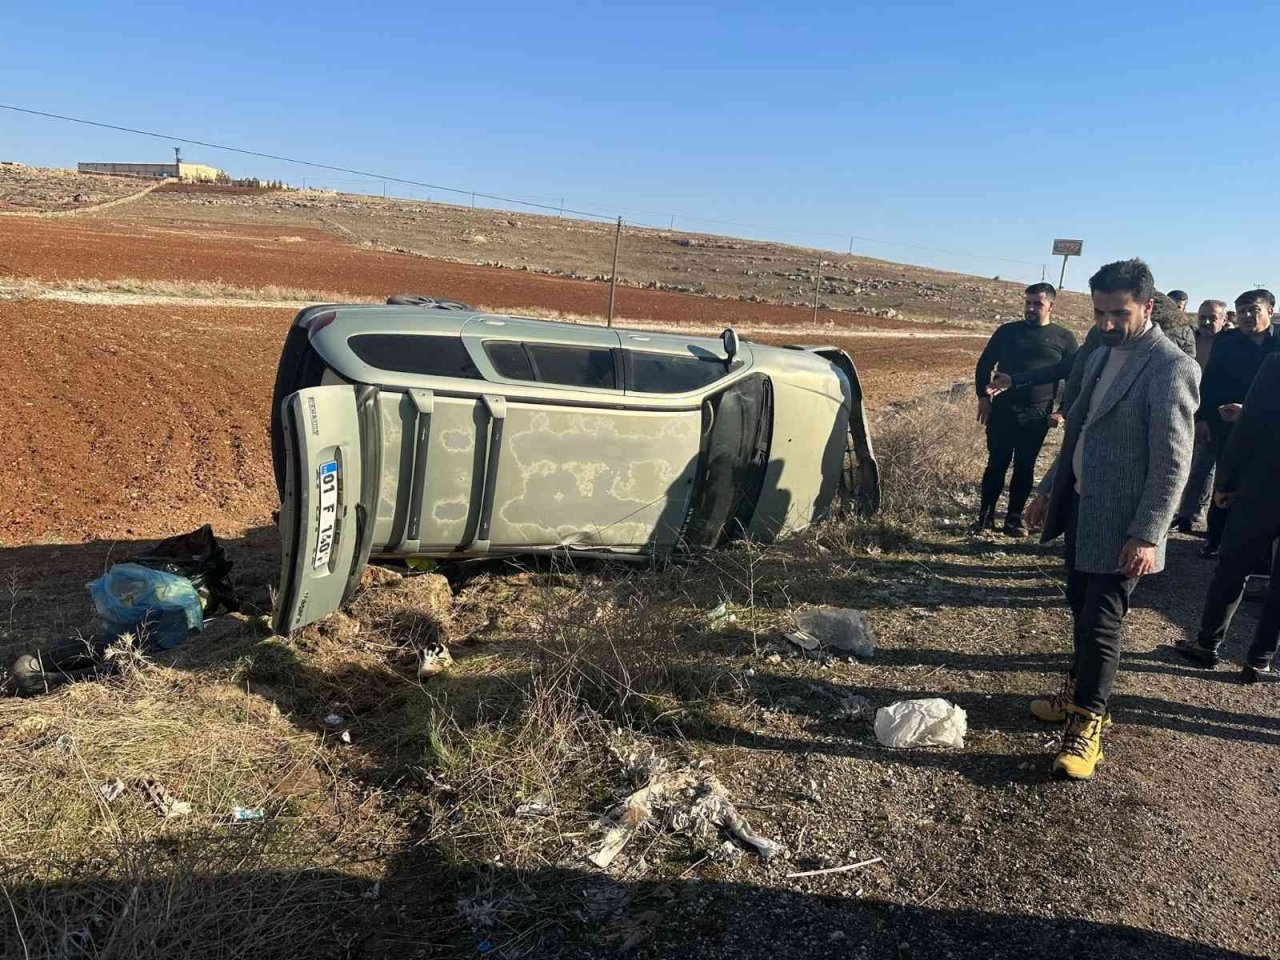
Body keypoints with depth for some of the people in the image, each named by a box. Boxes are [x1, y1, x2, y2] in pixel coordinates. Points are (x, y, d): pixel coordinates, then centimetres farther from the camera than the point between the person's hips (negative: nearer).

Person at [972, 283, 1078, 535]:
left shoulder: (1064, 338, 4)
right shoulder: (1007, 331, 5)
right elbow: (984, 365, 10)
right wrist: (983, 397, 0)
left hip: (1036, 415, 0)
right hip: (1002, 410, 0)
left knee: (1025, 467, 6)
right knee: (996, 464, 3)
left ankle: (1014, 518, 15)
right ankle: (986, 515, 12)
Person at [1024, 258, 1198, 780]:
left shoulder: (1170, 367, -16)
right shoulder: (1103, 354, 10)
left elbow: (1173, 463, -18)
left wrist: (1147, 535, -20)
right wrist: (1048, 491, 18)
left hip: (1119, 522, -8)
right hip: (1080, 505, 8)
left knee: (1100, 622, -3)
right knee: (1082, 609, 18)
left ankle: (1086, 726, 8)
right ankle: (1078, 694, 34)